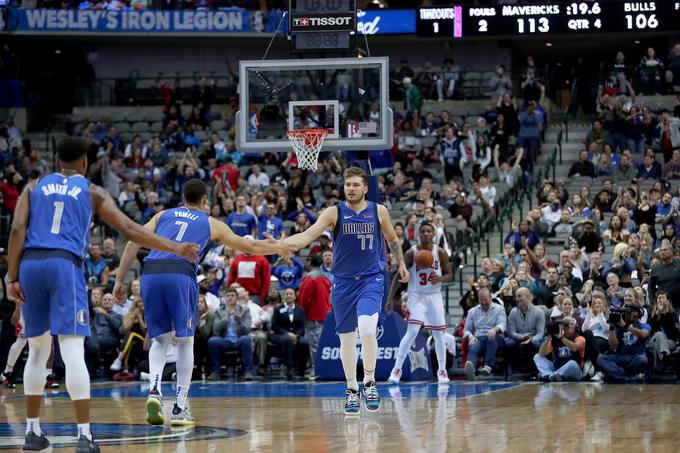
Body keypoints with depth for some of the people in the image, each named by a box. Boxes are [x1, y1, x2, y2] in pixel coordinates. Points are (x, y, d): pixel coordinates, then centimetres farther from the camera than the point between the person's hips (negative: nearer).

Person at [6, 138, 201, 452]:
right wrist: (175, 248, 11)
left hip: (30, 263, 3)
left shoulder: (35, 186, 18)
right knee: (73, 352, -9)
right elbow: (130, 231, 6)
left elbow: (17, 230, 5)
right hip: (64, 264, -3)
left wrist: (12, 278, 3)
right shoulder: (92, 192, 13)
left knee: (37, 351, 17)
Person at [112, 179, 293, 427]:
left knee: (160, 339, 17)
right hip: (180, 274, -2)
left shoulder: (163, 215, 27)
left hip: (150, 273, 2)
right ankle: (180, 408, 8)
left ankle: (155, 389, -8)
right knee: (185, 341, 11)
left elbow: (134, 242, 14)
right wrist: (278, 248, 50)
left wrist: (120, 280, 13)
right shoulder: (211, 224, 23)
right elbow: (250, 246, 32)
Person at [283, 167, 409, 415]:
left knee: (367, 330, -23)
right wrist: (281, 243, -34)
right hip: (343, 282, 1)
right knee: (346, 338, 6)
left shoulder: (379, 211, -1)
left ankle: (369, 382, -4)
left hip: (371, 280, -1)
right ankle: (352, 390, 21)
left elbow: (393, 239, 18)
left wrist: (401, 264, 15)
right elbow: (308, 235, -18)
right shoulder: (334, 213, -5)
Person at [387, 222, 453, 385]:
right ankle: (397, 369, -15)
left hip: (434, 296, 3)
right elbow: (398, 276, -5)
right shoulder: (411, 253, -10)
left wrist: (440, 278, -23)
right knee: (412, 331, -18)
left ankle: (442, 370, 20)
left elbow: (450, 275, 0)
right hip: (417, 296, -3)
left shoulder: (440, 252, -5)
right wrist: (390, 299, -10)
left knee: (439, 334, 5)